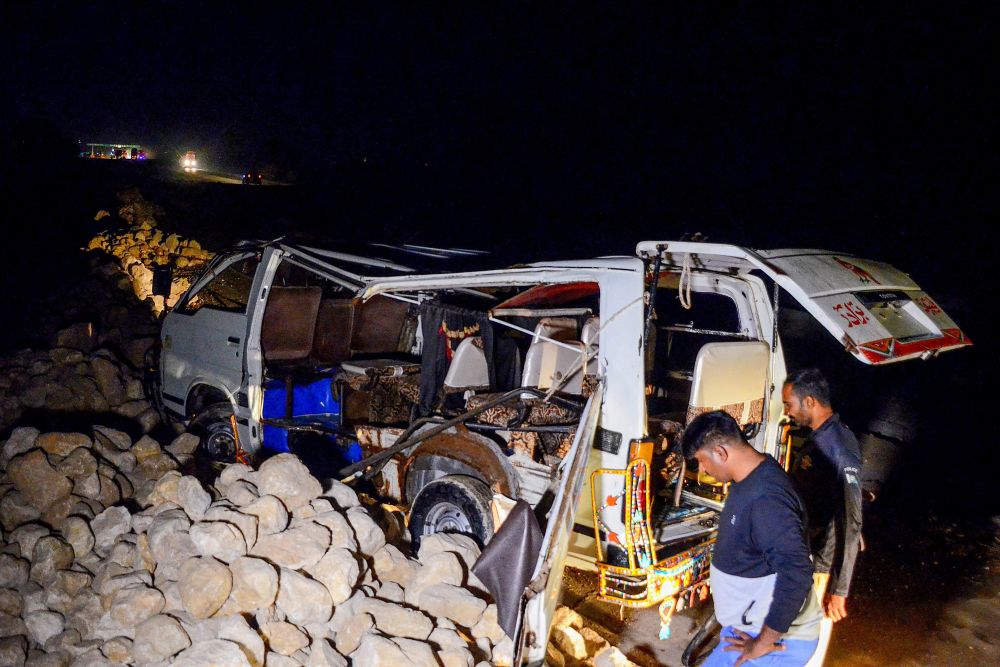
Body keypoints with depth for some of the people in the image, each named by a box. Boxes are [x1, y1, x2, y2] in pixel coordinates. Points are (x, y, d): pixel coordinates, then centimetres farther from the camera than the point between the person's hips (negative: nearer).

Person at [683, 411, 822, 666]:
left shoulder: (765, 498, -29)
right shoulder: (751, 478, 3)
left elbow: (796, 574, -34)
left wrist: (764, 642, -24)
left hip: (777, 638, -9)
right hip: (750, 624, 9)